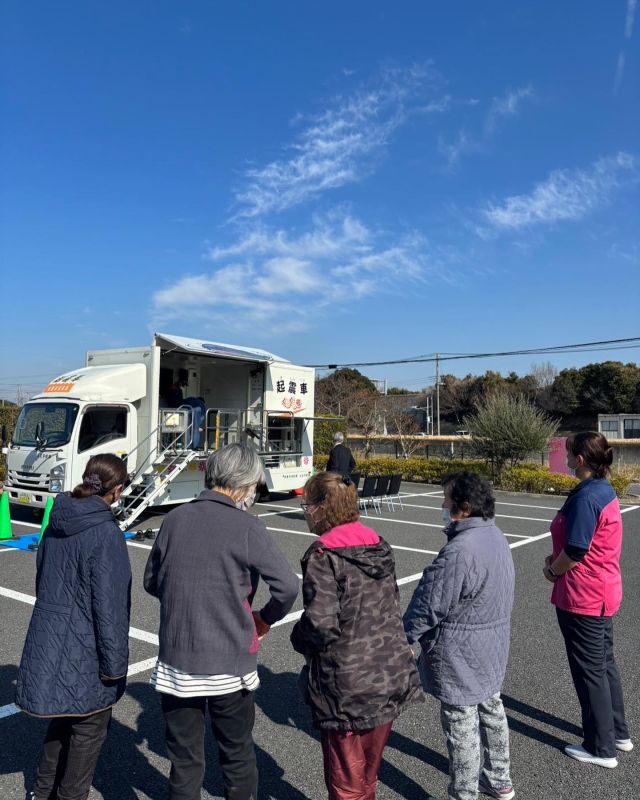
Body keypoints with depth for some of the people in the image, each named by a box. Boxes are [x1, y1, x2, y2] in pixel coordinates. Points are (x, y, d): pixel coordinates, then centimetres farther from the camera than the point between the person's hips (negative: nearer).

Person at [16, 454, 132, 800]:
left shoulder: (58, 521, -1)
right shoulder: (105, 533, -25)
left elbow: (43, 580, 11)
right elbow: (109, 606, -23)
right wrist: (114, 664, -14)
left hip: (49, 640, 8)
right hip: (85, 652, -8)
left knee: (64, 718, 27)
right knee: (89, 727, 14)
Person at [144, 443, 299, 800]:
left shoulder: (175, 519, -2)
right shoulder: (246, 527, -15)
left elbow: (151, 580, 10)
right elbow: (288, 586, -20)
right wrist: (265, 619, -2)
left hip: (176, 663, 3)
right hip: (230, 664, -3)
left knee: (185, 761, 18)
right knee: (238, 755, 20)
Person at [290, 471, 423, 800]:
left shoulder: (322, 555, -19)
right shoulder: (379, 546, 2)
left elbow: (321, 624, -24)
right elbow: (391, 607, 8)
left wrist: (299, 639, -4)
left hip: (347, 687, -6)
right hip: (391, 676, 7)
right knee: (369, 771, 26)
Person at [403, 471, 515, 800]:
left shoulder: (459, 551, -31)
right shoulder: (496, 536, 0)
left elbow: (429, 606, -24)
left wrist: (404, 636, -8)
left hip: (460, 656, -9)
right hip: (492, 650, 10)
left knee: (462, 727, 6)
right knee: (491, 709, 25)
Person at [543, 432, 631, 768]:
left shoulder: (586, 497, -24)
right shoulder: (605, 491, 6)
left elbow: (575, 551, -24)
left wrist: (553, 571, -6)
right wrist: (556, 559, 5)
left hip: (582, 598, -9)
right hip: (604, 593, 9)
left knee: (590, 671, 5)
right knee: (605, 662, 22)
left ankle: (601, 748, 20)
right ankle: (617, 733, 37)